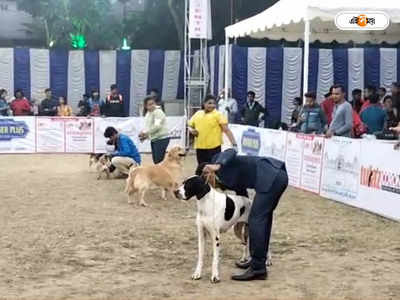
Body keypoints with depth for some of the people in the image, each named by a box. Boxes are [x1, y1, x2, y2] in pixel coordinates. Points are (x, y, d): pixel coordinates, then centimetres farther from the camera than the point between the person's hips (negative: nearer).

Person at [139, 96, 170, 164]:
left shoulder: (158, 112, -12)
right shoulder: (147, 114, 15)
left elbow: (157, 126, -22)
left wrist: (145, 132, -18)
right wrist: (145, 136, 4)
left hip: (162, 138, -9)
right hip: (154, 139, 9)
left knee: (159, 161, -12)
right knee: (155, 161, 9)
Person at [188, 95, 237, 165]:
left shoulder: (218, 114, -4)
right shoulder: (197, 114, 10)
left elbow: (227, 130, -10)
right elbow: (190, 126, 20)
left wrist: (234, 144, -19)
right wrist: (192, 131, -5)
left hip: (214, 148, -5)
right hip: (199, 147, 5)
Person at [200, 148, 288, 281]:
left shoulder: (217, 160, 4)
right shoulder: (228, 179, 26)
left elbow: (231, 152, -18)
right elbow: (242, 194, 32)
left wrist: (217, 166, -35)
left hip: (271, 178, -11)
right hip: (278, 176, 11)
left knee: (256, 219, -9)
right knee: (263, 217, 20)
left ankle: (258, 269, -9)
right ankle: (258, 260, 32)